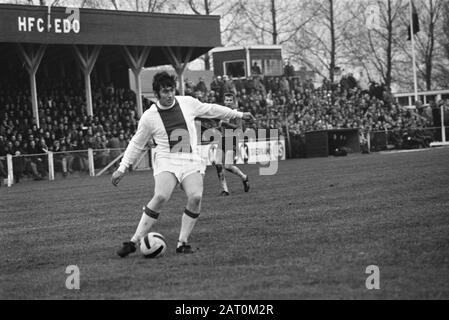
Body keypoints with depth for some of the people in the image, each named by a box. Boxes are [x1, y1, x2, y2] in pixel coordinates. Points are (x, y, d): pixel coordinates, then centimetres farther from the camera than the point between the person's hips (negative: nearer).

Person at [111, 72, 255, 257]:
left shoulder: (187, 103, 6)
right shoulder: (149, 117, 0)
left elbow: (210, 109, 22)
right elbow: (136, 144, 10)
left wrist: (238, 115, 29)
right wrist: (122, 168, 8)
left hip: (191, 160, 3)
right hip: (166, 161, -3)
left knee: (196, 196, -24)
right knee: (161, 196, -28)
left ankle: (183, 242, -11)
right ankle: (135, 241, -22)